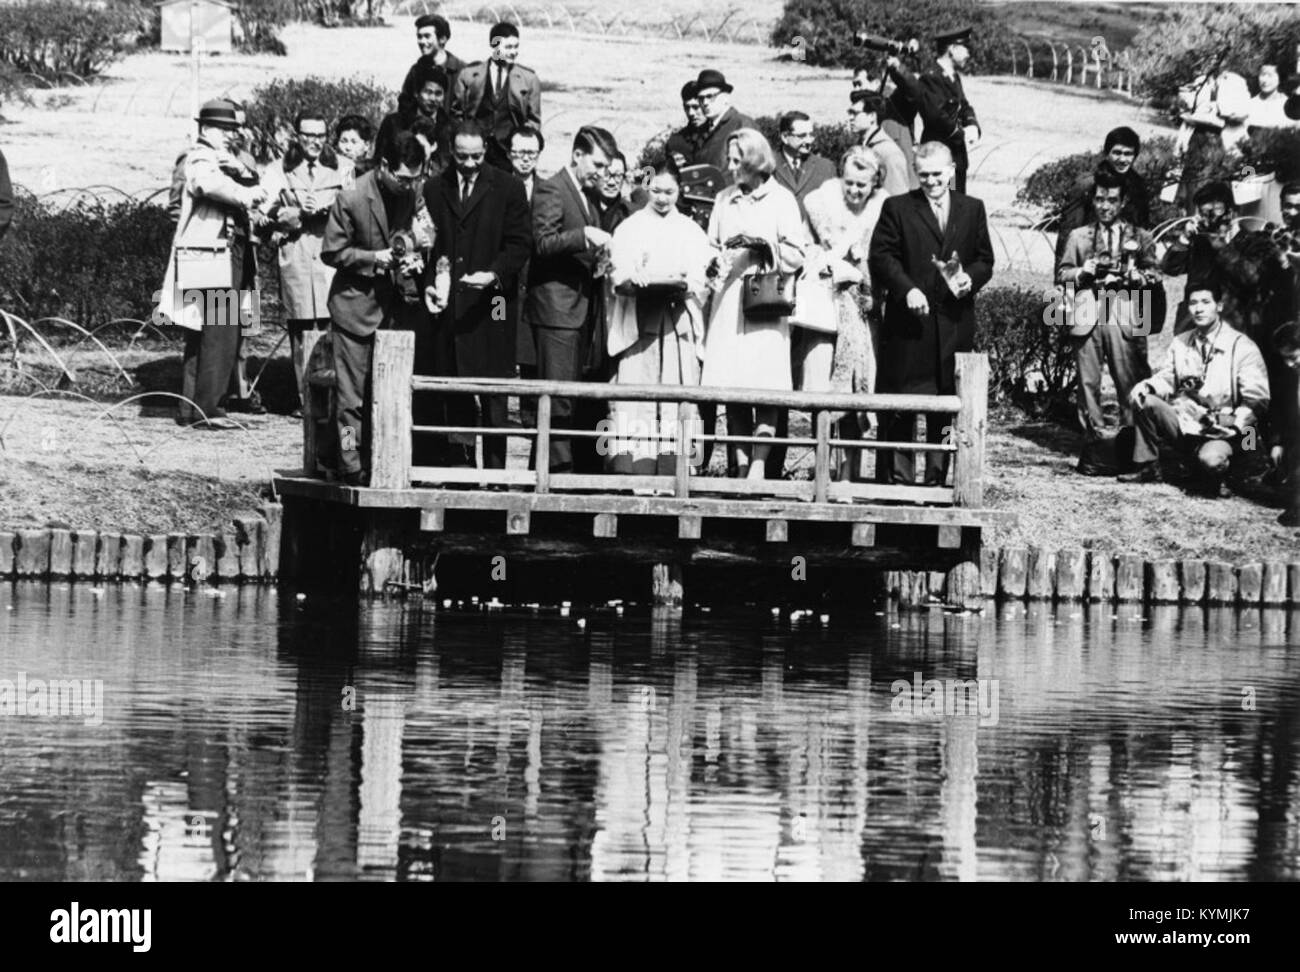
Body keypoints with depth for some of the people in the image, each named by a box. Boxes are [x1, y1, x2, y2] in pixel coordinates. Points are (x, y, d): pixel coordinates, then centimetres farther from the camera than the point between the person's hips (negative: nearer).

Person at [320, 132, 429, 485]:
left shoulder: (410, 195, 3)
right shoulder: (351, 200, -13)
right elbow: (332, 252, -8)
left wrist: (415, 258, -5)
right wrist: (374, 259, -19)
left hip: (396, 306, 5)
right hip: (357, 307, -5)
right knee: (352, 397, -2)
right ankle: (352, 469, 2)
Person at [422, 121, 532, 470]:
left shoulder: (507, 188, 3)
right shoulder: (434, 190, 12)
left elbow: (520, 244, 0)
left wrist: (494, 275, -16)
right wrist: (428, 285, 0)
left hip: (489, 306, -3)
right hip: (448, 307, 3)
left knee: (493, 398, -4)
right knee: (454, 396, 4)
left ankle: (494, 469, -1)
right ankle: (461, 465, 10)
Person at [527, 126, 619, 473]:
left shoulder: (588, 195, 20)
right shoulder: (550, 190, -8)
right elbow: (543, 243, -18)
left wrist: (600, 255, 11)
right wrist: (585, 236, -28)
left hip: (584, 307, 9)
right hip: (557, 307, -9)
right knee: (559, 395, -9)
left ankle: (587, 467, 10)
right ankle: (559, 468, -9)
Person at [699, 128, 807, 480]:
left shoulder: (781, 200, 2)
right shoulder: (725, 200, 14)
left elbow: (797, 258, 1)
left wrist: (764, 244, -12)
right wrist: (715, 262, -1)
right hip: (728, 299, 4)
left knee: (764, 388, -9)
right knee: (731, 389, -2)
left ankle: (758, 466, -8)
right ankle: (739, 466, 2)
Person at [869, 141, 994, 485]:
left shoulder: (972, 209, 13)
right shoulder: (897, 208, 4)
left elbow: (985, 259, 14)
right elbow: (882, 256, -2)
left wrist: (971, 278, -8)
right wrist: (907, 290, -16)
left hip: (955, 324, 3)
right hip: (908, 320, -3)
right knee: (900, 406, -3)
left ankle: (937, 478, 12)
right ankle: (897, 476, 3)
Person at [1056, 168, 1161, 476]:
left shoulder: (1139, 237, 15)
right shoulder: (1078, 237, 18)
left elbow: (1154, 274, 7)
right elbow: (1062, 273, 13)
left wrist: (1129, 274, -10)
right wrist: (1084, 271, -5)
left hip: (1125, 315, -1)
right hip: (1087, 315, 1)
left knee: (1131, 383, -7)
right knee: (1087, 382, -3)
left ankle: (1130, 447, -3)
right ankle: (1092, 448, 0)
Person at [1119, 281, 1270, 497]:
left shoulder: (1242, 347, -8)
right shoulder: (1180, 343, 9)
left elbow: (1257, 401, -10)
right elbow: (1166, 378, 9)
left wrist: (1234, 424, -25)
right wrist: (1146, 386, -14)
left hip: (1222, 433, -5)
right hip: (1183, 424, 5)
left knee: (1210, 459, -38)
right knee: (1141, 400, -17)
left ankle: (1215, 480, 1)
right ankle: (1148, 468, -4)